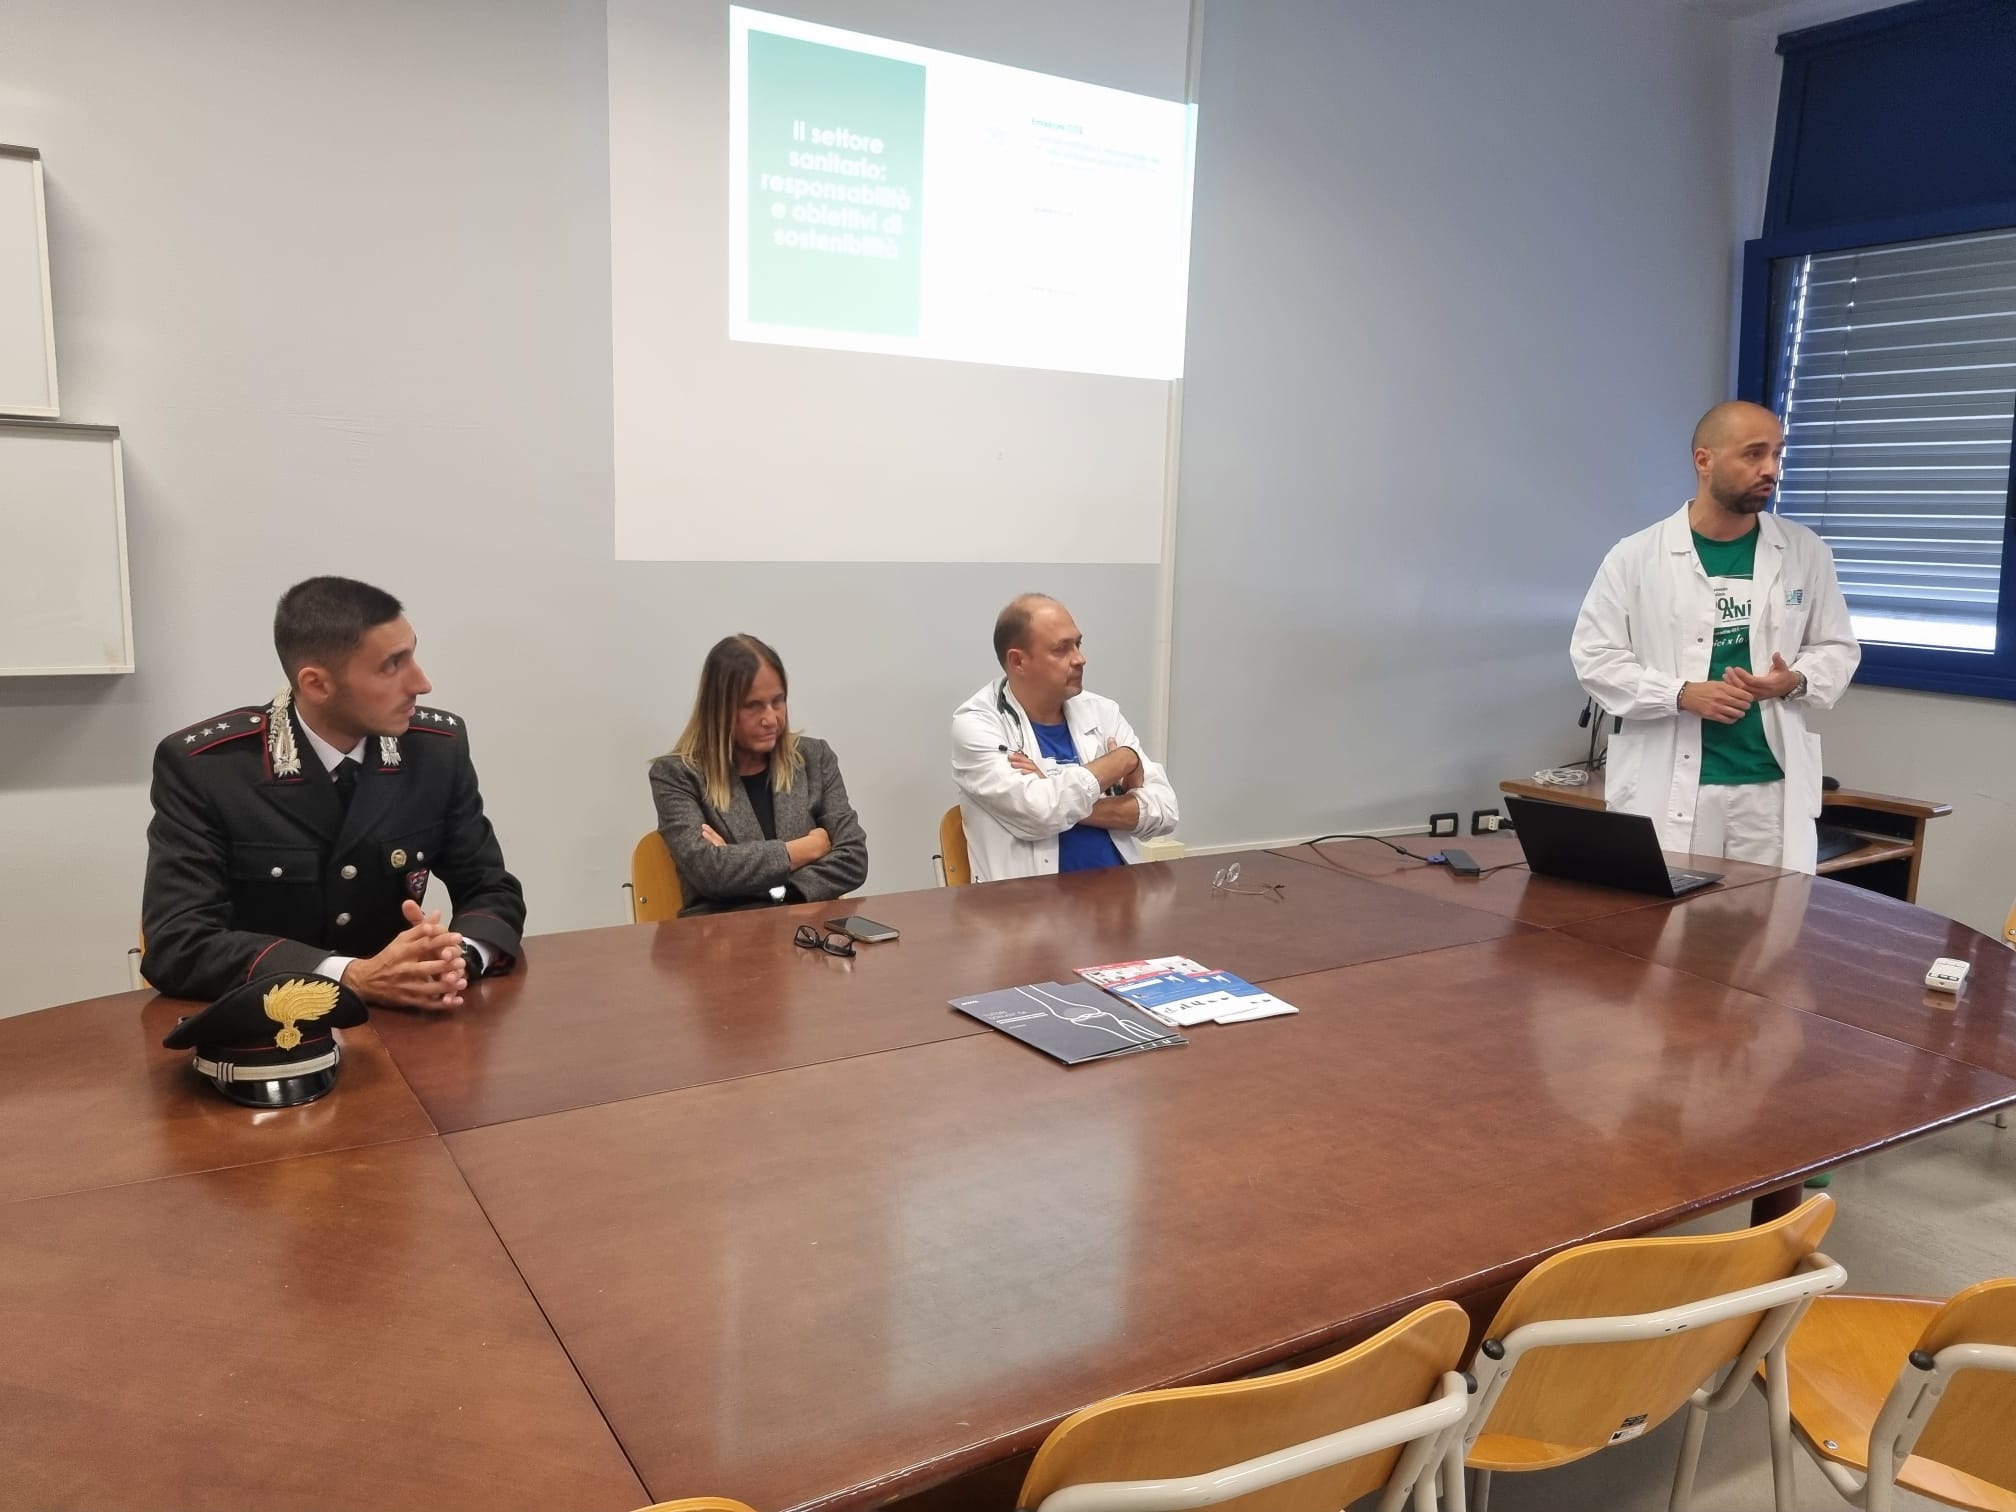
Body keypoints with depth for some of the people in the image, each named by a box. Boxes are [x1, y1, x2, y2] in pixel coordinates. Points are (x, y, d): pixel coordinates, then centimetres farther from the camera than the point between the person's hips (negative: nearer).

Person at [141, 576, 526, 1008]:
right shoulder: (200, 766, -12)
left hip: (394, 1022, 2)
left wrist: (457, 957, -22)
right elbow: (176, 944, -17)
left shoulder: (440, 747, -5)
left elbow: (494, 892, 0)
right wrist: (355, 977, -29)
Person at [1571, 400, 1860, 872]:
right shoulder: (1635, 556, -2)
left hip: (1774, 787, 2)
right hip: (1668, 790, -2)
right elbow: (1594, 656, -2)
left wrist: (1795, 681, -10)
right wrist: (1681, 694, -15)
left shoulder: (1807, 553, 6)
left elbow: (1837, 649, 13)